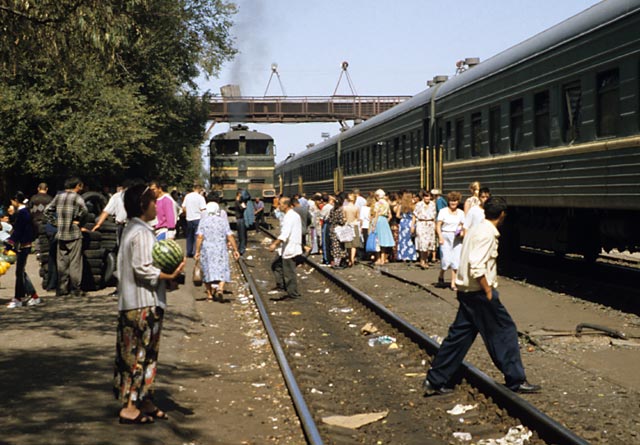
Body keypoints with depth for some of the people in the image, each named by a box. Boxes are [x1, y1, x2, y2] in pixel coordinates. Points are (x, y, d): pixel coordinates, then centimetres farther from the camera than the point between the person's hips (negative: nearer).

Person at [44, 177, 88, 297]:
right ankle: (75, 288, -1)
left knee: (61, 262, 9)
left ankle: (62, 289, 10)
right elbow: (84, 210, -18)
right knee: (75, 262, 0)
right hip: (74, 234, -5)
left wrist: (56, 220, 11)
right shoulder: (77, 197, -7)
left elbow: (47, 210, 11)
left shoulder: (58, 196, 9)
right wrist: (78, 220, -2)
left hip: (60, 234, 5)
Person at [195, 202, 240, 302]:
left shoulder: (203, 220, -1)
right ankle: (220, 288, -24)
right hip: (221, 250, 0)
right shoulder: (223, 220, 2)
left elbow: (199, 237, -8)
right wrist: (235, 250, 2)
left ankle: (209, 295, 14)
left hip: (206, 249, 0)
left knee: (207, 271, 11)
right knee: (222, 271, 2)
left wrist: (197, 251, -5)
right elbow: (230, 236, -2)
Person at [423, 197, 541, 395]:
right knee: (505, 331, 1)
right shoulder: (487, 234, -15)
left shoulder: (476, 230, 14)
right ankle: (516, 380, 9)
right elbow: (477, 267, -24)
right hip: (479, 292, -10)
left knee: (459, 335, 11)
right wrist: (489, 292, -18)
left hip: (467, 291, 10)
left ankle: (435, 381, 13)